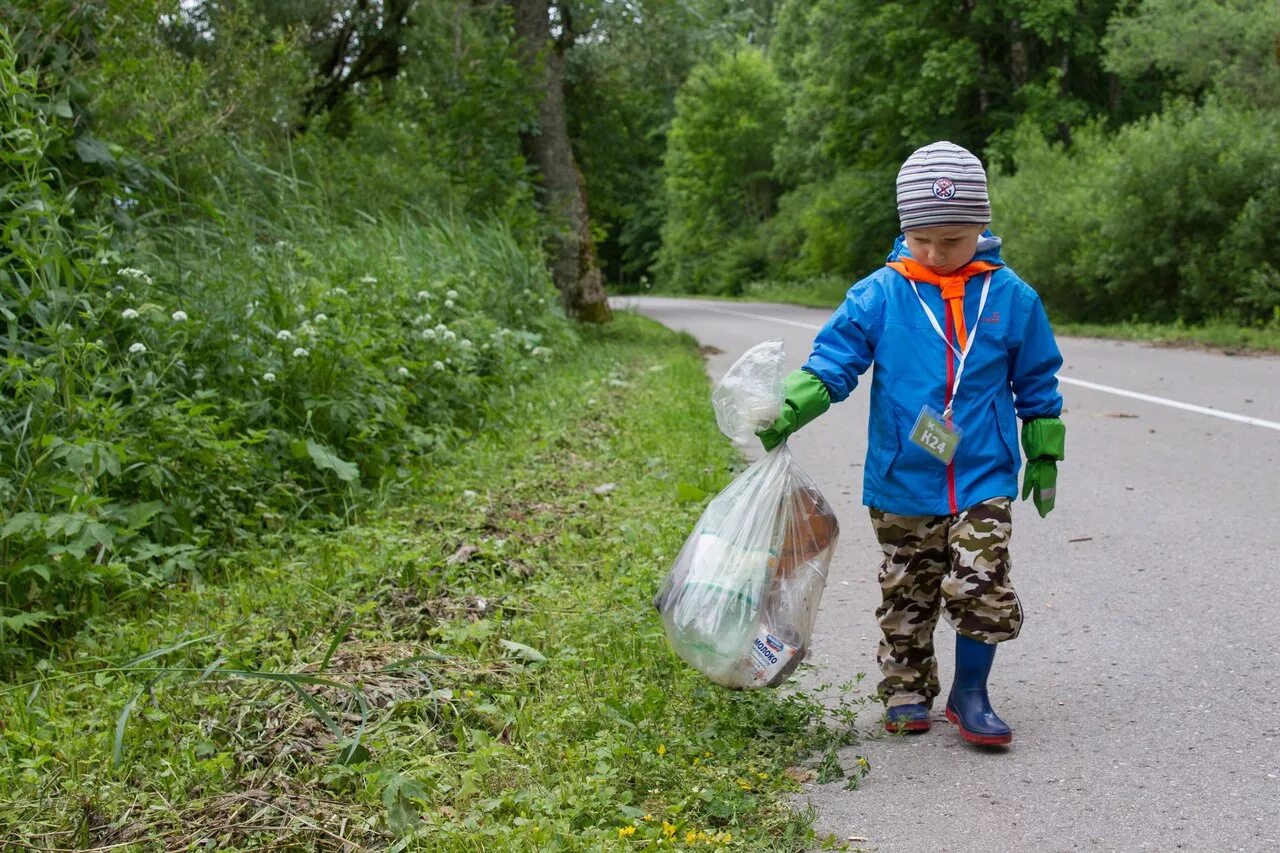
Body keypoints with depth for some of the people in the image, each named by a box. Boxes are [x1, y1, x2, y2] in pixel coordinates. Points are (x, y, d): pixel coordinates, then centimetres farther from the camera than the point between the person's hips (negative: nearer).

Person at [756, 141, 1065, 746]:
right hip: (902, 481, 0)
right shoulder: (879, 295, -5)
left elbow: (1037, 383, 10)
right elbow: (833, 359, -6)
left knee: (981, 586, -9)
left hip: (983, 478, 0)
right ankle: (907, 691, 30)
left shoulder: (1010, 297, 0)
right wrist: (791, 408, -23)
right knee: (907, 592, 12)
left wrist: (1043, 456, 12)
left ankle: (969, 693, 12)